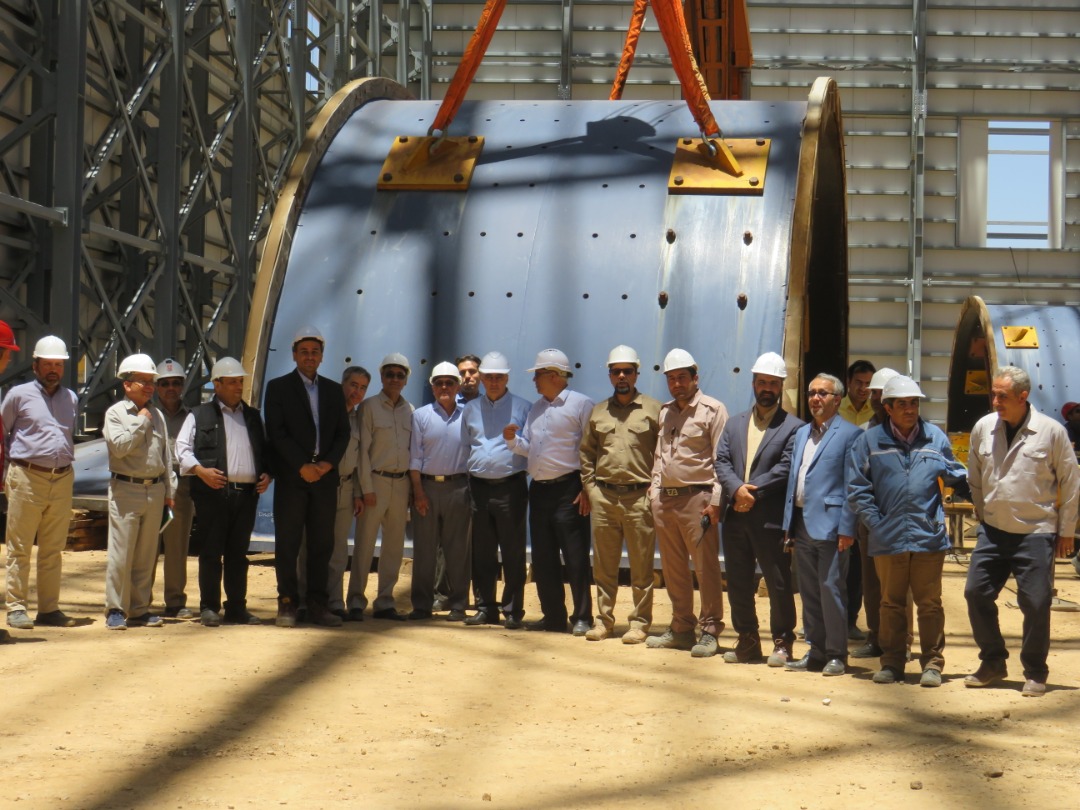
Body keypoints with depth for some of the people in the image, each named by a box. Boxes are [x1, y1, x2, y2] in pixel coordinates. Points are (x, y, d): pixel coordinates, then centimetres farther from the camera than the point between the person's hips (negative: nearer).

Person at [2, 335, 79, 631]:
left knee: (53, 550, 8)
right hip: (27, 477, -5)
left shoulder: (71, 398, 14)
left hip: (62, 480, 5)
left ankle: (49, 608, 13)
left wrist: (66, 467, 15)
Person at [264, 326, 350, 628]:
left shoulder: (334, 390, 16)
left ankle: (317, 604, 9)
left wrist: (329, 462, -6)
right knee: (287, 543, -2)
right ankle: (287, 605, 2)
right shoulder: (278, 387, 4)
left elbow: (343, 433, 11)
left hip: (325, 476, 4)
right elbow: (276, 432, -5)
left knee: (322, 543, 4)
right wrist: (302, 466, -13)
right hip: (291, 477, -3)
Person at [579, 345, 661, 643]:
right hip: (603, 496, 4)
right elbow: (586, 452, 17)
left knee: (641, 566, 0)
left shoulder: (653, 409, 3)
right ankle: (604, 620, 17)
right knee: (603, 563, 8)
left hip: (639, 497, -3)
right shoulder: (597, 412, 14)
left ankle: (639, 622, 7)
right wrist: (589, 487, 8)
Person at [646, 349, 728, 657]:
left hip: (697, 497, -7)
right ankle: (681, 628, 20)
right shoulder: (666, 412, 18)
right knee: (673, 569, 11)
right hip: (665, 499, 7)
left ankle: (710, 631, 1)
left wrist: (716, 501, -15)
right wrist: (655, 491, 12)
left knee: (706, 567, -4)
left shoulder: (712, 410, -4)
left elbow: (722, 459, -8)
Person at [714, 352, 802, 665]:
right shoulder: (734, 423, 16)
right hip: (735, 517, 5)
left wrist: (752, 491, -16)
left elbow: (785, 469, -11)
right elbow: (721, 461, 5)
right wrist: (736, 489, -13)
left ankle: (782, 643, 12)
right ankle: (747, 641, 21)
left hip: (771, 519, -5)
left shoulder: (792, 426, 0)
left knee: (779, 584, 1)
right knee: (738, 583, 10)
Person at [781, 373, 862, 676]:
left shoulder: (850, 434, -4)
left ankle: (836, 654, 5)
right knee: (808, 591, 11)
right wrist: (788, 523, 13)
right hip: (802, 524, 7)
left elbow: (853, 487, -8)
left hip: (830, 524, -7)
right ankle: (816, 651, 18)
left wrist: (846, 528, -14)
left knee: (831, 589, -4)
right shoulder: (801, 434, 18)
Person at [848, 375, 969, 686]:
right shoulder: (869, 441, 3)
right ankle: (892, 663, 20)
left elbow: (955, 475, 15)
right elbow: (857, 489, 2)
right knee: (892, 604, 11)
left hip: (929, 536, 0)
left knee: (929, 603, 3)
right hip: (888, 539, 0)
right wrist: (875, 522, -5)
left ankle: (932, 663, 11)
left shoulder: (936, 438, 6)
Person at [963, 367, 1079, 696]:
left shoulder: (1051, 431, -9)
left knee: (1036, 603, -2)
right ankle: (993, 662, 20)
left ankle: (1035, 673, 14)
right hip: (993, 530, 4)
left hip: (1035, 533, -4)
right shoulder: (983, 428, 0)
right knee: (976, 593, 3)